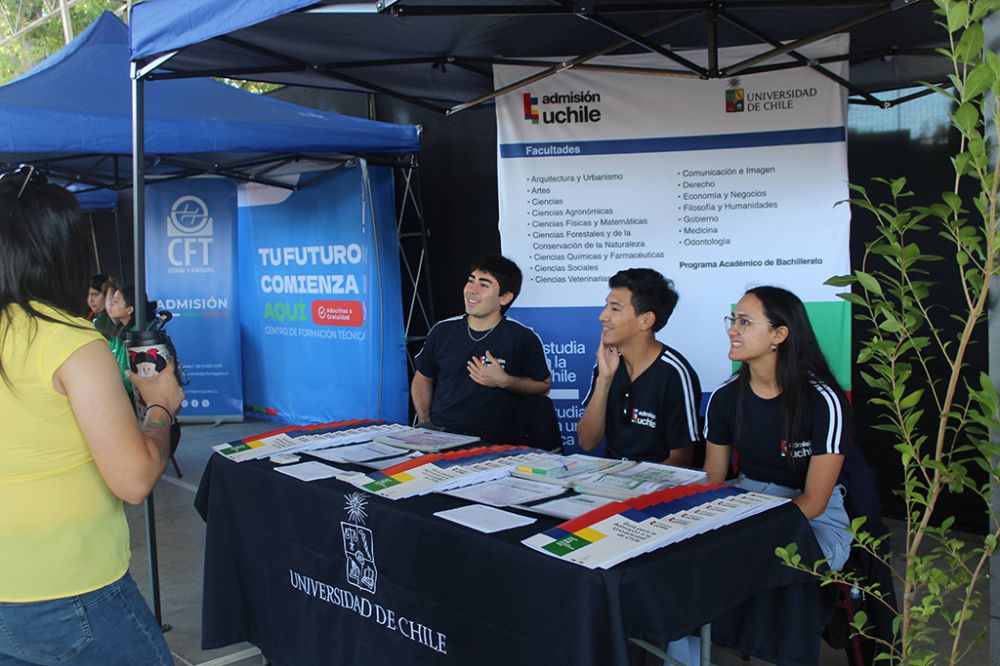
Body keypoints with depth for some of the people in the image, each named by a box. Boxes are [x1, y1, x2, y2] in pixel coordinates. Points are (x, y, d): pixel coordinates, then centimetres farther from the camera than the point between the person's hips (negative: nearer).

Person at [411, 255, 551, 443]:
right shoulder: (443, 331, 9)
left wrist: (504, 381, -8)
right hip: (436, 433, 3)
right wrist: (424, 421, 7)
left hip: (488, 442, -3)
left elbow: (544, 385, 9)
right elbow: (422, 378, 22)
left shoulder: (523, 339, -2)